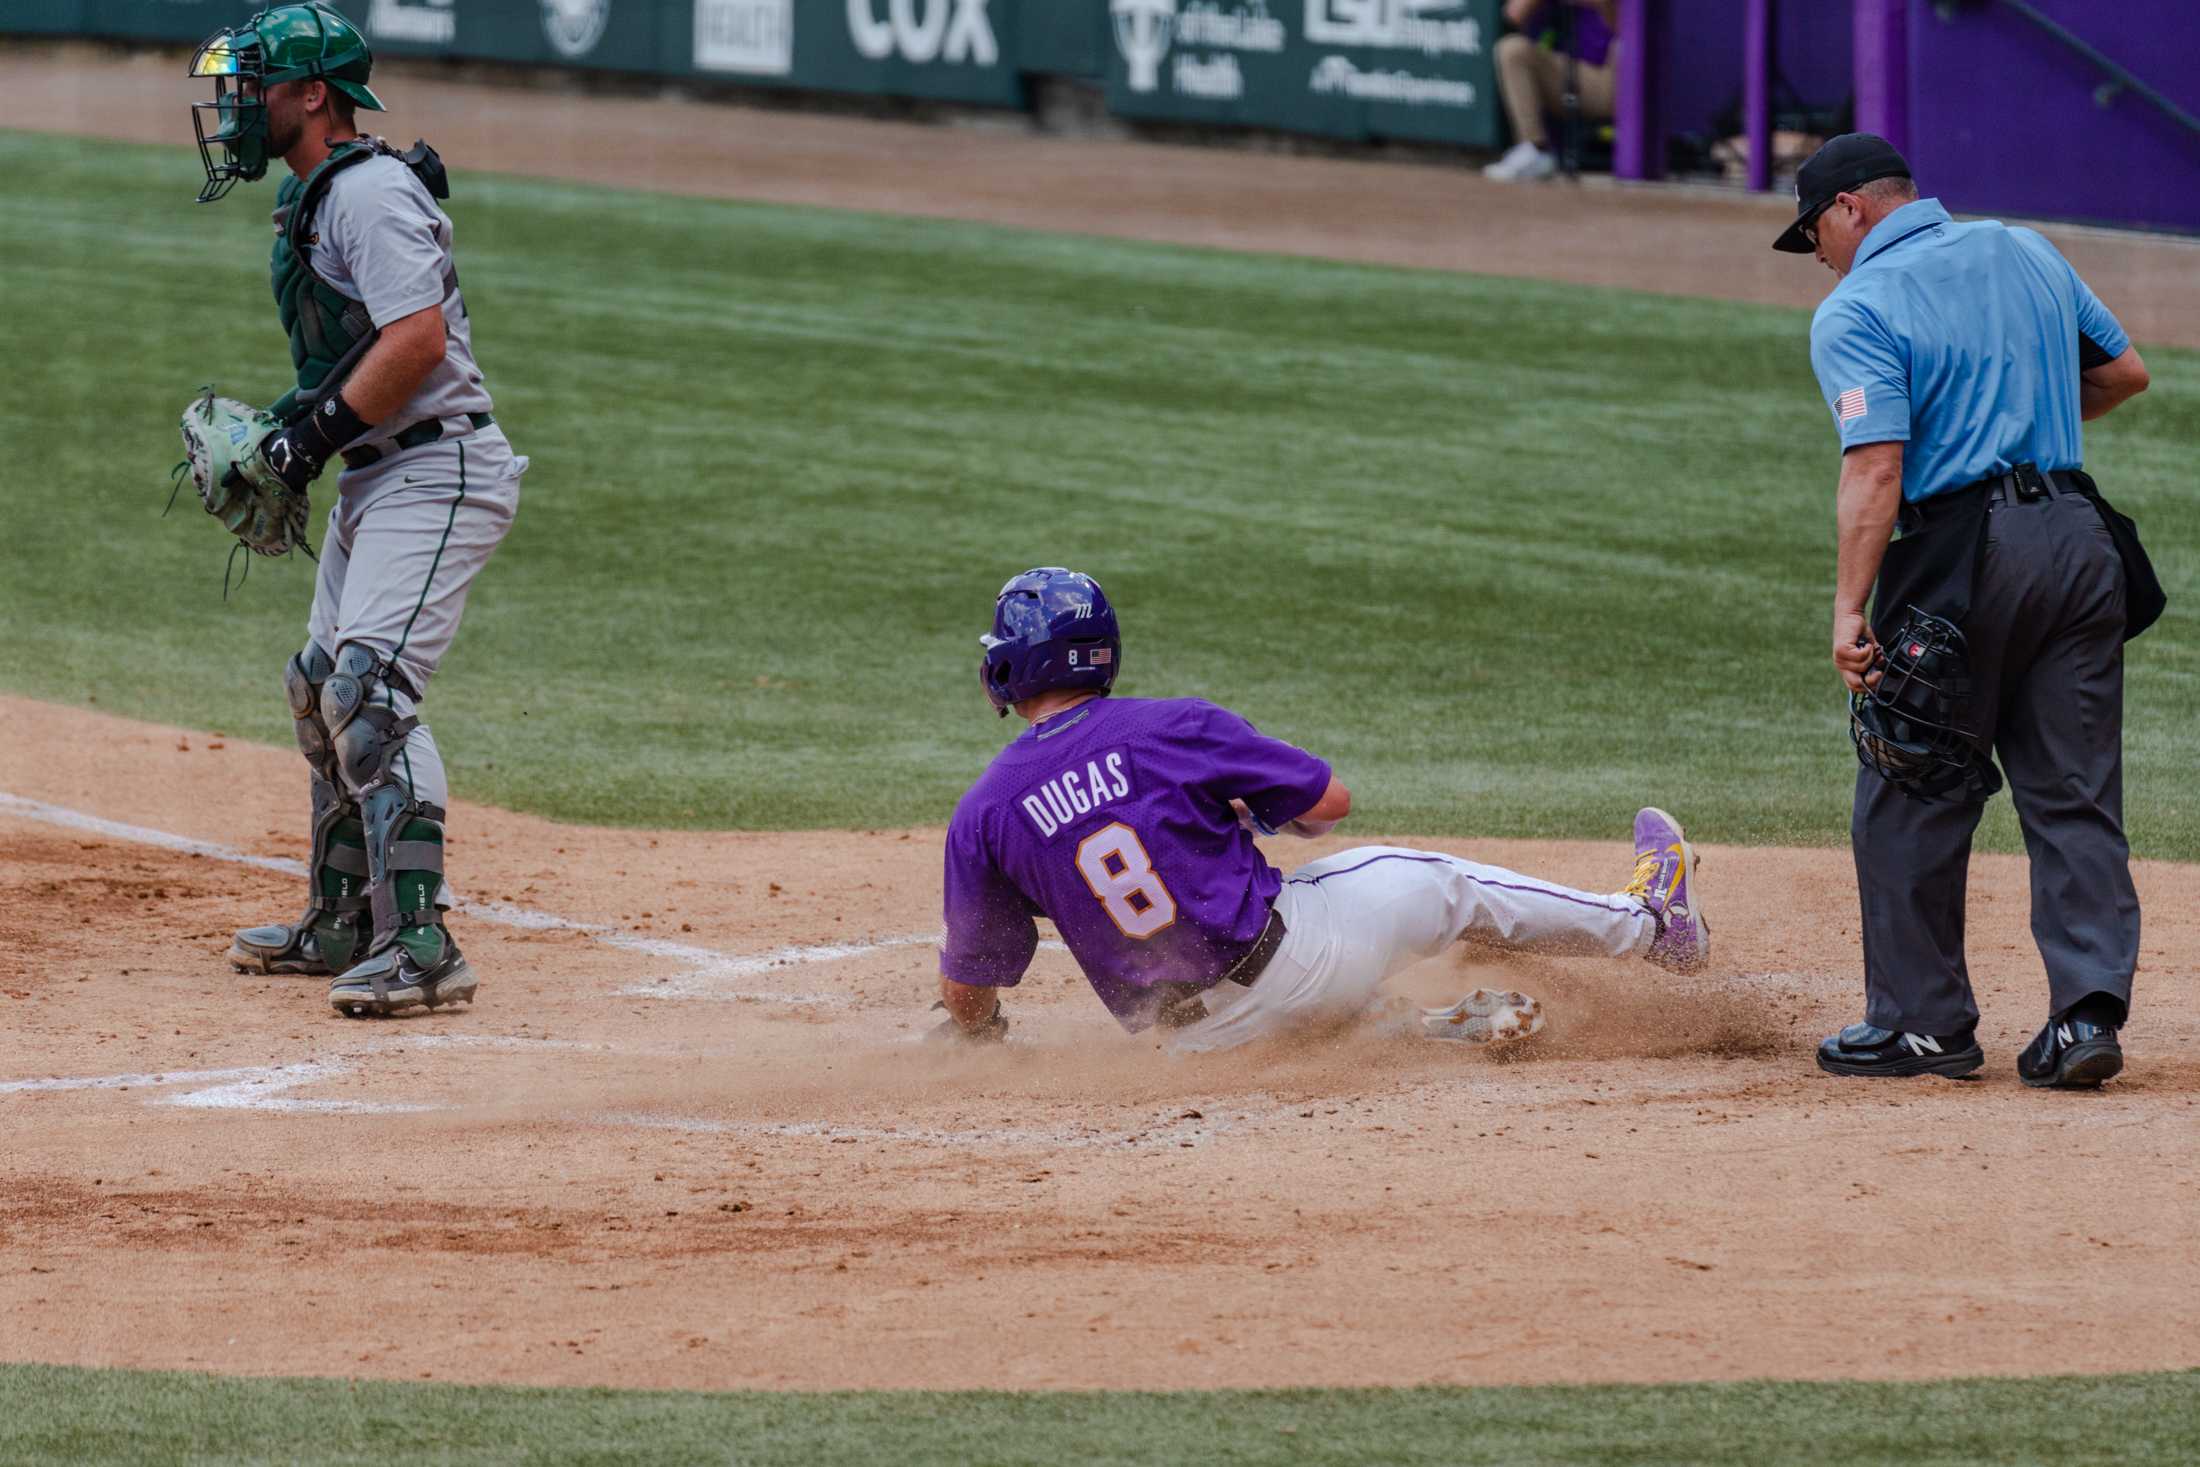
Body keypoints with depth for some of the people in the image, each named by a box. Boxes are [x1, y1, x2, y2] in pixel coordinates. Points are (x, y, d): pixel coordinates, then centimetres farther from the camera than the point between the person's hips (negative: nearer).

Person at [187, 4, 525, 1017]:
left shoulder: (370, 192, -16)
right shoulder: (314, 198, 17)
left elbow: (419, 335, -26)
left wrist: (318, 431, -20)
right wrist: (279, 427, 11)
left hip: (436, 468, -11)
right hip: (377, 476, 11)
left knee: (370, 692, -20)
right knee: (322, 691, 17)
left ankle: (422, 947, -24)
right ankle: (343, 925, 29)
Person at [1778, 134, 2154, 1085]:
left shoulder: (1857, 309, -7)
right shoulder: (2025, 254, 13)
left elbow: (1875, 469, -17)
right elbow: (2124, 371, 21)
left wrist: (1849, 609, -19)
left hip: (1961, 553, -6)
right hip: (2082, 541, 6)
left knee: (1912, 801, 7)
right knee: (2077, 799, 8)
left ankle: (1924, 1023, 11)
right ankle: (2089, 1014, -1)